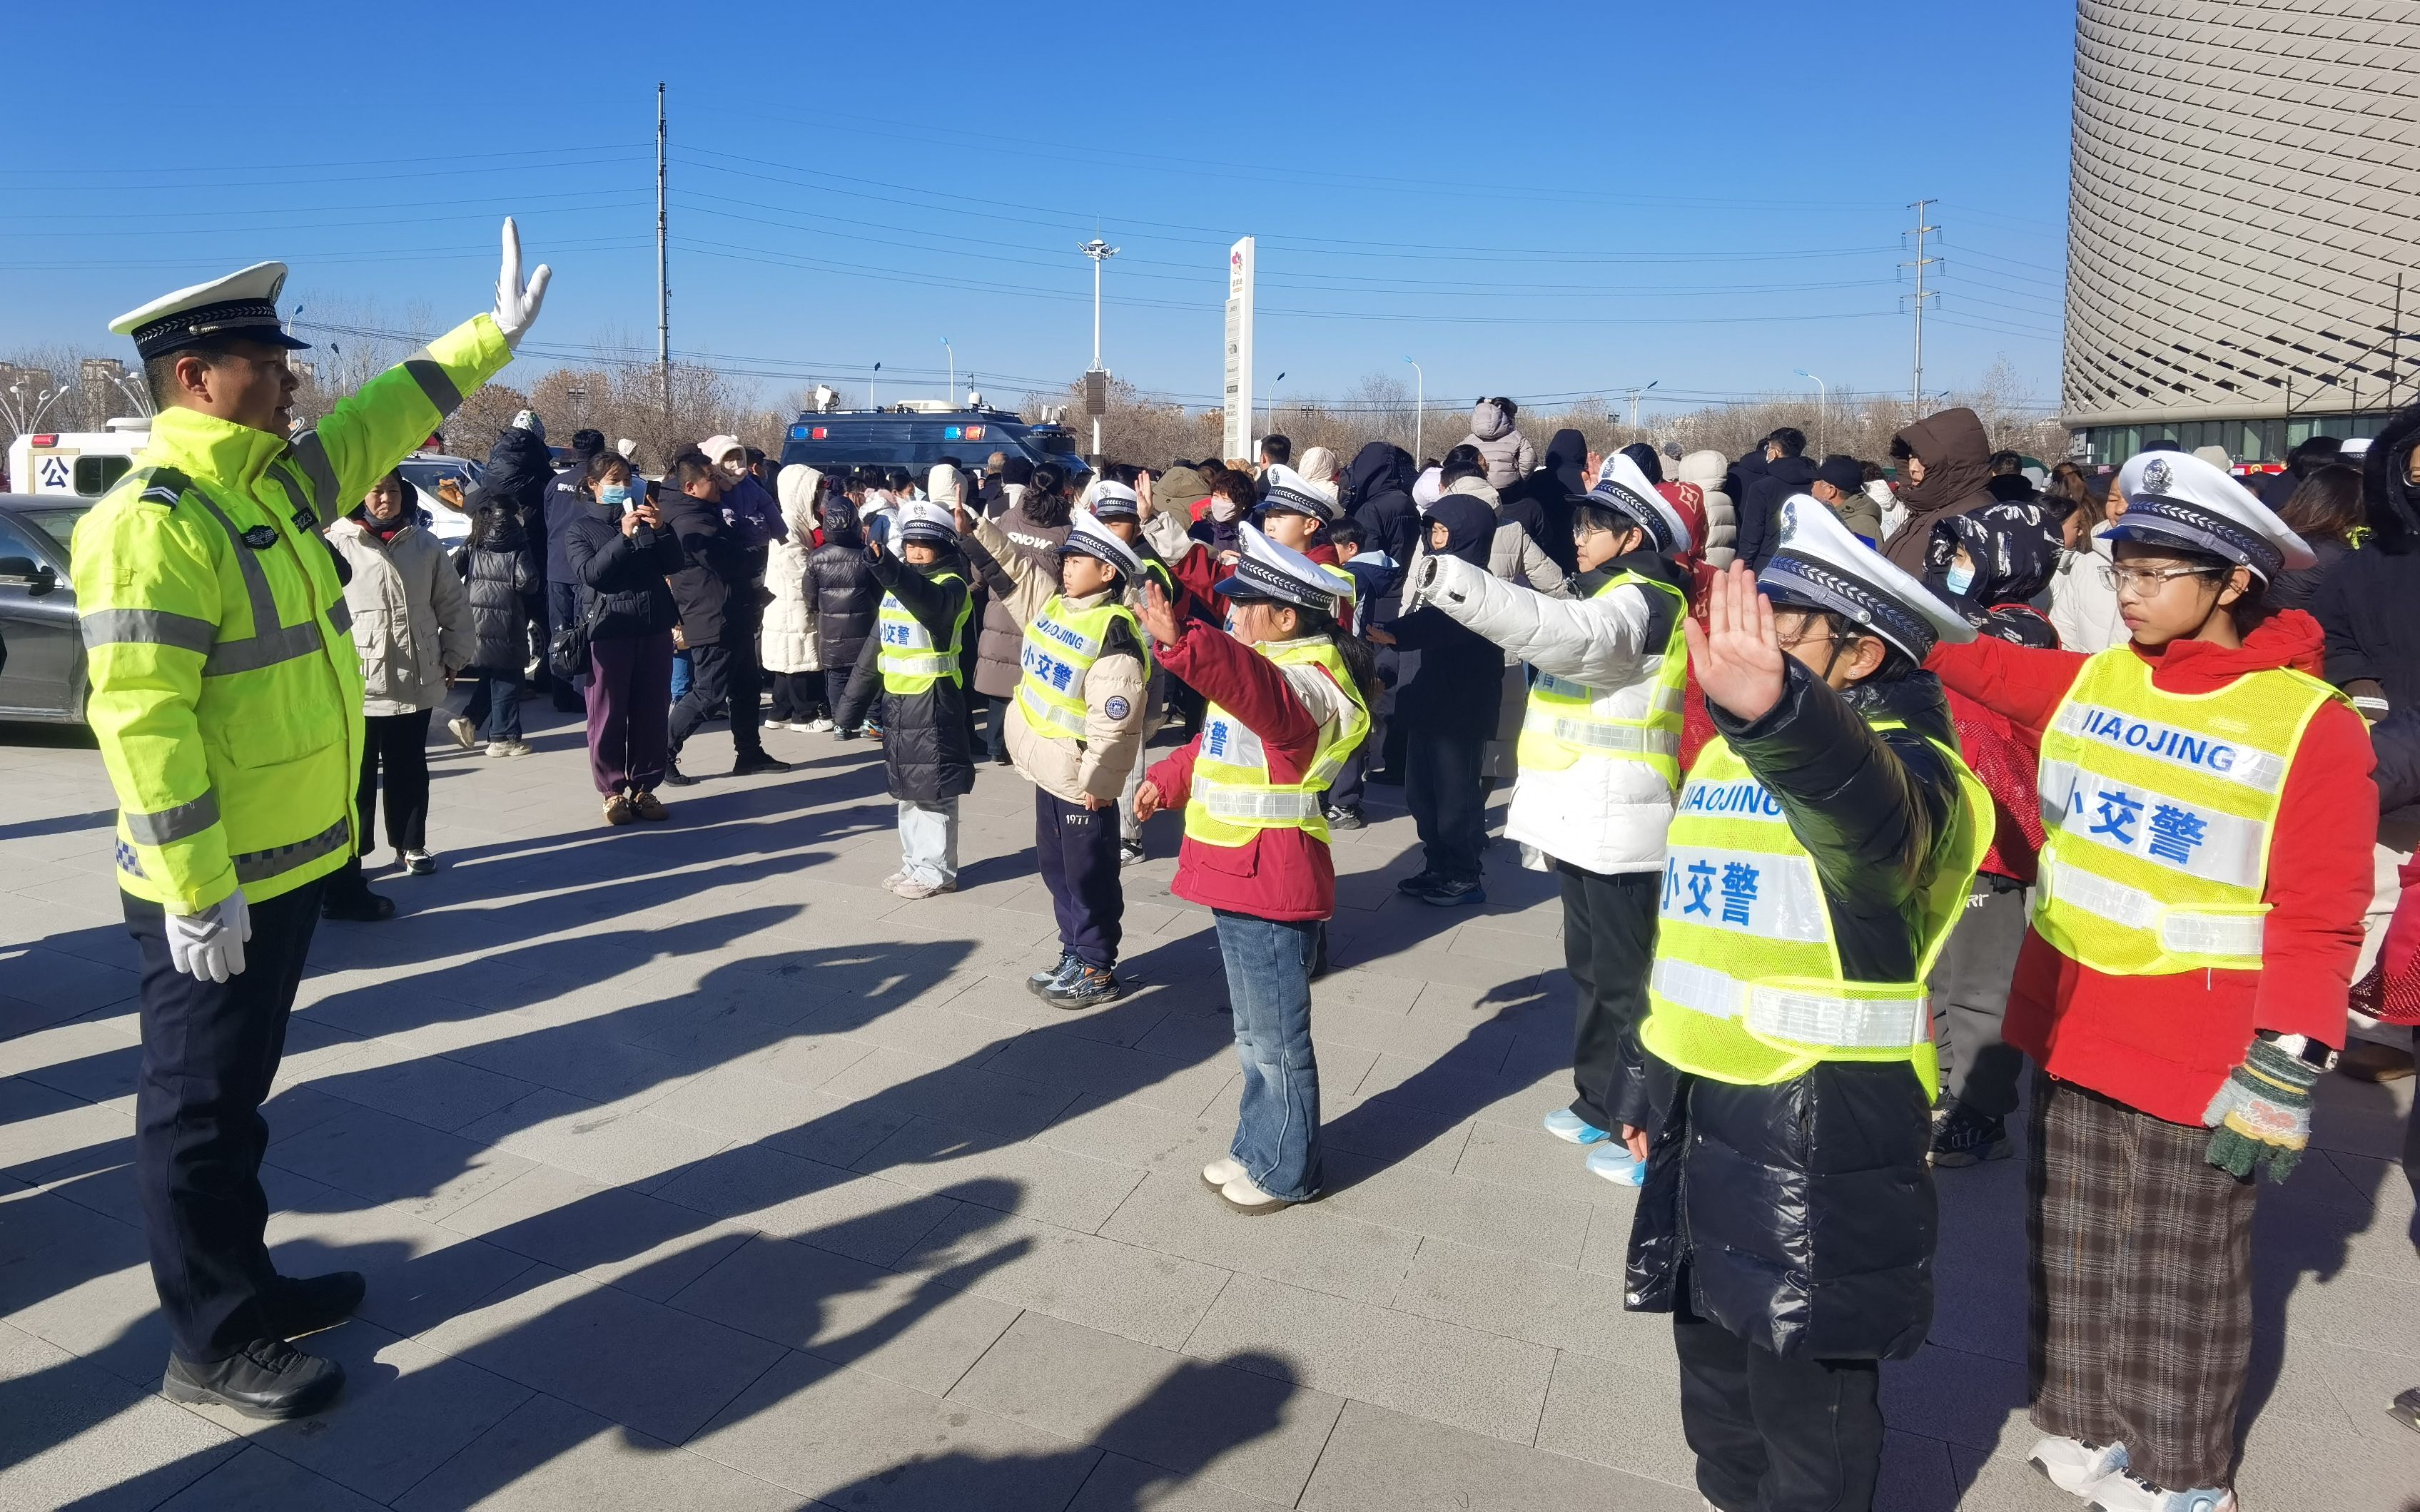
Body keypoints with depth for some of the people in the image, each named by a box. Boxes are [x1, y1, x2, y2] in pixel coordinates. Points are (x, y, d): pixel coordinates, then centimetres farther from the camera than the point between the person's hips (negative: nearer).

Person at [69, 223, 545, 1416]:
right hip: (213, 892, -9)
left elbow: (380, 422, 22)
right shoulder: (154, 522, -20)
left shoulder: (270, 484, 8)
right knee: (198, 1108, 5)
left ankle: (245, 1282, 36)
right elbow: (142, 718, -24)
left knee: (238, 1092, 21)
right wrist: (196, 890, -24)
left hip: (288, 865, 9)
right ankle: (213, 1344, 19)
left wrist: (493, 333, 23)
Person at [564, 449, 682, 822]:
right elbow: (589, 572, -10)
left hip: (654, 627, 3)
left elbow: (673, 566, 8)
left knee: (652, 713, 4)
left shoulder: (645, 518, 17)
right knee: (608, 715, -1)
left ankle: (644, 787, 13)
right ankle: (613, 790, 8)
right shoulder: (580, 530, 7)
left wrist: (661, 530, -8)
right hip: (608, 629, -3)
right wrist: (624, 537, -18)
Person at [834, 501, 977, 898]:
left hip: (933, 700, -8)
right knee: (908, 788, 15)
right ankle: (914, 864, 26)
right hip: (897, 699, 8)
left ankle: (936, 872, 8)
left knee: (933, 790, -2)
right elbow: (876, 645, 18)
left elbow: (930, 601, -36)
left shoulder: (950, 585, -10)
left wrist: (888, 568, -51)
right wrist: (852, 701, 17)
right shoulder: (897, 586, 14)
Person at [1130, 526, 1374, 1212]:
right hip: (1241, 880, 10)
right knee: (1256, 1038, 21)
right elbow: (1217, 743, 31)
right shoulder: (1270, 670, 15)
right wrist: (1168, 779, 26)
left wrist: (1182, 641, -55)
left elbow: (1261, 691, -44)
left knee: (1276, 1041, 4)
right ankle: (1258, 1149, 36)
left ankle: (1285, 1173, 20)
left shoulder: (1305, 682, -19)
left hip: (1272, 889, -10)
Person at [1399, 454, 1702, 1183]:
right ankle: (1599, 1102, 32)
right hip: (1583, 819, 10)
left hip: (1620, 827, -10)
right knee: (1589, 969, 19)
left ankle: (1644, 1131, 9)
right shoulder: (1615, 598, 18)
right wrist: (1550, 817, 25)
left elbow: (1571, 635, -36)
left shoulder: (1645, 601, -15)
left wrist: (1454, 582, -45)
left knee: (1623, 980, -2)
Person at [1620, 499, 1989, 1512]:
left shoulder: (1901, 762, -15)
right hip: (1702, 1106, 8)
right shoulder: (1732, 748, 10)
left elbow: (1874, 818, -43)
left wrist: (1778, 709, -64)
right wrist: (1650, 1079, 21)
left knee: (1809, 1393, 6)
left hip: (1823, 1125, -8)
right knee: (1715, 1363, 23)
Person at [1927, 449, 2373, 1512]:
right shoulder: (2086, 683, 2)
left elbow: (2318, 921, -12)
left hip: (2199, 1055, -4)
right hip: (2069, 1027, 5)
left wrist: (2284, 1072, -15)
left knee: (2180, 1272, 11)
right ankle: (2083, 1424, 37)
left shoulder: (2310, 723, -12)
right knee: (2073, 1247, 17)